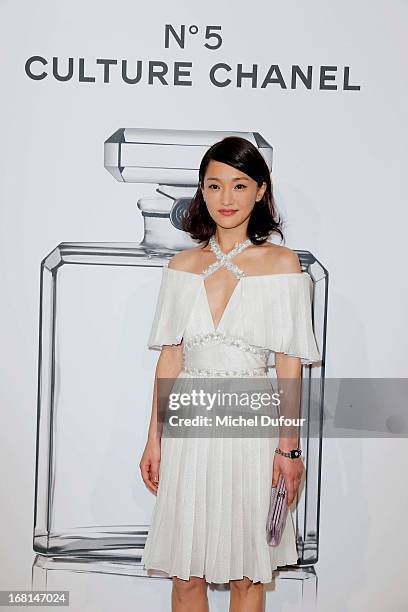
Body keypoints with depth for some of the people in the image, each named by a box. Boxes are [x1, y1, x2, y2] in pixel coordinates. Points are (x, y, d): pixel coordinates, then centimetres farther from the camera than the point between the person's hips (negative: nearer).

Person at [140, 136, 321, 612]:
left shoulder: (282, 263, -2)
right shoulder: (183, 265, 6)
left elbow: (289, 364, -2)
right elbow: (169, 358, 7)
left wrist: (289, 446, -5)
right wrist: (154, 439, 5)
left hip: (251, 426, -2)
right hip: (189, 426, 2)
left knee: (247, 573, 10)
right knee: (186, 574, 9)